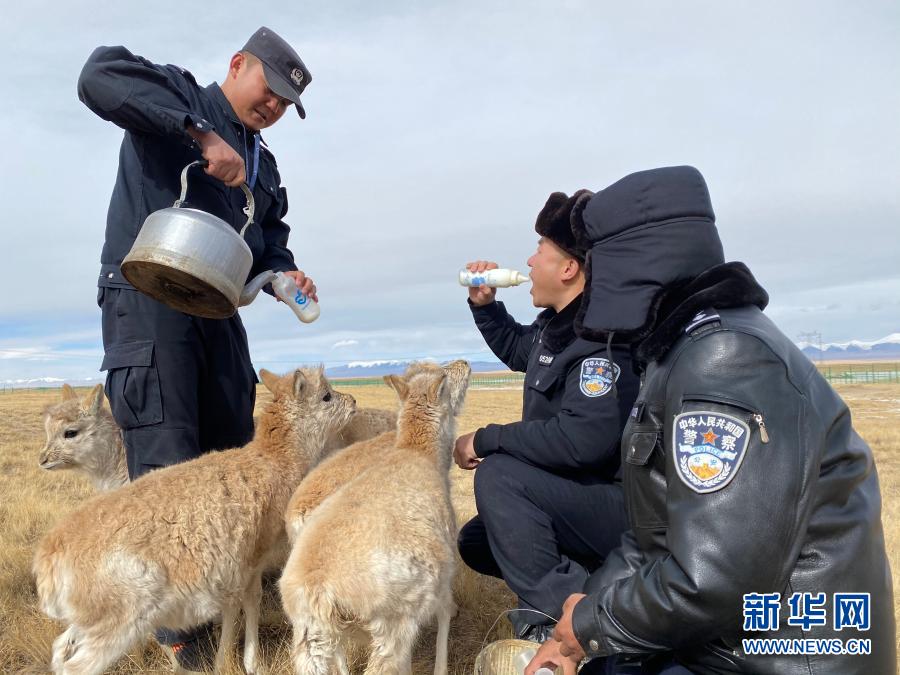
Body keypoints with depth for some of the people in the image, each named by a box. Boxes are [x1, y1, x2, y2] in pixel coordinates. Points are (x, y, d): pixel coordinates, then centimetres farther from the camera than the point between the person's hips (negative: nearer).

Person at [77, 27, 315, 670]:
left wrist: (284, 274, 1)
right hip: (146, 300, -7)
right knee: (167, 465, -9)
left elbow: (268, 246, 24)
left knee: (233, 455, 8)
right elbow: (100, 74, -18)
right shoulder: (178, 96, 2)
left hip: (218, 311, 8)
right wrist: (200, 135, -24)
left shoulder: (264, 165, 21)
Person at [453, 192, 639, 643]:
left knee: (499, 475, -26)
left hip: (626, 508, -10)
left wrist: (485, 439, -24)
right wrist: (484, 305, 9)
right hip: (580, 496, 10)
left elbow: (582, 439, -35)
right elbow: (516, 350, 28)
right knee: (476, 542, 13)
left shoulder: (608, 337, -24)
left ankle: (553, 619, -18)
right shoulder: (559, 324, 6)